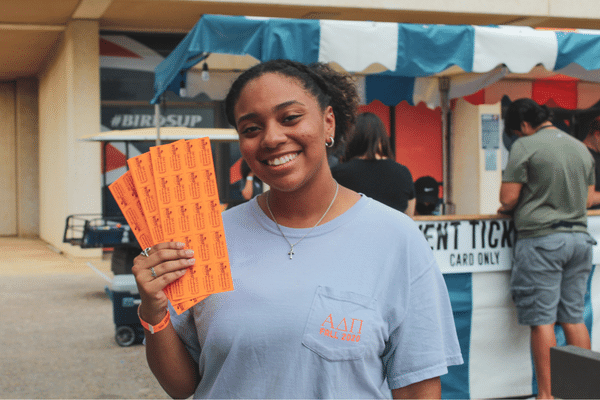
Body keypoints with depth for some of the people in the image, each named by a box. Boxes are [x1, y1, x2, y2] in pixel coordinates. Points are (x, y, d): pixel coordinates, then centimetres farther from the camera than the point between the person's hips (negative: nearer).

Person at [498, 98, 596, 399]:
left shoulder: (526, 146, -8)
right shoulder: (581, 148, 13)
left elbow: (508, 197, -10)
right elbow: (587, 196, 20)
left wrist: (509, 208, 11)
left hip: (541, 239, -6)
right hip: (579, 237, 6)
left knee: (542, 320, -2)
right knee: (574, 318, 11)